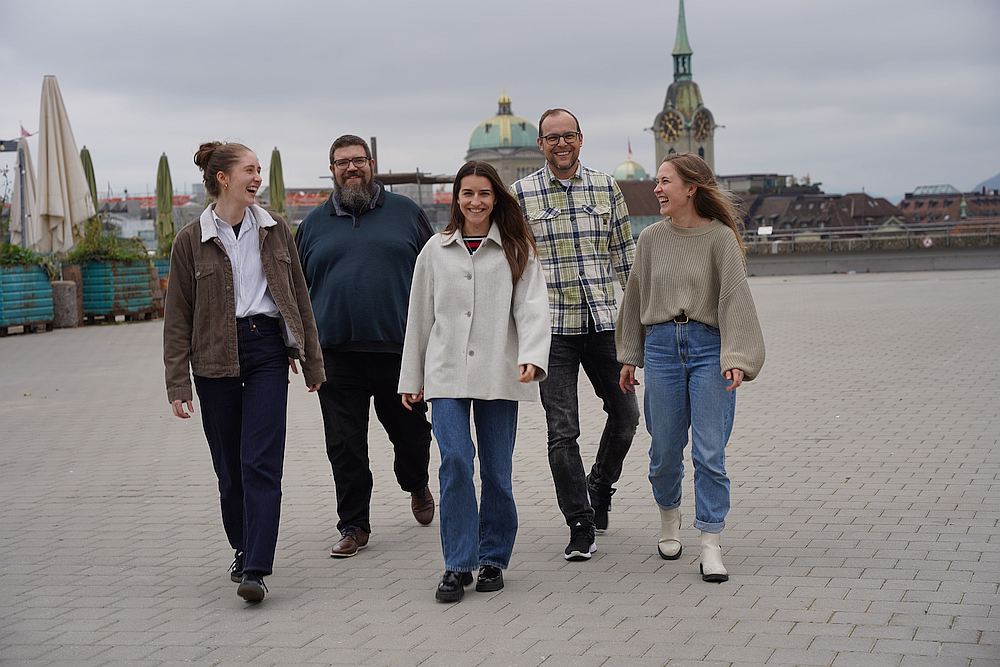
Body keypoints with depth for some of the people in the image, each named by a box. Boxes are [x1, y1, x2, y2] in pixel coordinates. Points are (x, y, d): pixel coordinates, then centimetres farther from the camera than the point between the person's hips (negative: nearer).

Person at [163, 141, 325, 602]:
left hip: (267, 348, 0)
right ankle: (243, 549, 29)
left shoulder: (274, 229, 7)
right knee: (229, 465, 7)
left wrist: (312, 360, 14)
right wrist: (177, 383, -4)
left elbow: (299, 296, 14)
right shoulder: (191, 241, 1)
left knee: (261, 462, -10)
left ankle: (255, 571, -13)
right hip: (215, 357, 0)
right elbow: (177, 317, 2)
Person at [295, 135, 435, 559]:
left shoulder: (405, 213, 9)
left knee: (410, 431, 10)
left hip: (399, 349, -1)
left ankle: (417, 487, 41)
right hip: (336, 353, 1)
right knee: (344, 443, -1)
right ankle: (354, 526, 10)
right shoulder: (314, 223, 13)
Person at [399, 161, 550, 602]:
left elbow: (531, 306, -4)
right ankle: (457, 565, -6)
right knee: (455, 460, -13)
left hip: (499, 375, 0)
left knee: (496, 471, 3)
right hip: (446, 374, 1)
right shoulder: (436, 250, 11)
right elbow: (420, 314, 14)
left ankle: (493, 558, 19)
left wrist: (532, 356, -21)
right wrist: (411, 378, 14)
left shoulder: (517, 251, 6)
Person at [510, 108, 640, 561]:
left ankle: (601, 484, 34)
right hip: (551, 327, -2)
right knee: (562, 431, -2)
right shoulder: (520, 194, 2)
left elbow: (625, 255, 14)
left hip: (603, 321, 3)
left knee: (626, 414, 6)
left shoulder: (606, 188, 9)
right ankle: (581, 527, 6)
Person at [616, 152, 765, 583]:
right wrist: (629, 357, 17)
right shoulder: (651, 239, 9)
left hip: (709, 348, -3)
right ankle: (669, 516, 36)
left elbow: (735, 298, -8)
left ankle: (710, 547, 0)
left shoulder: (720, 237, -3)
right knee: (665, 451, 8)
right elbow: (637, 298, 16)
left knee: (710, 453, -5)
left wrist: (737, 359, -17)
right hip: (661, 346, 3)